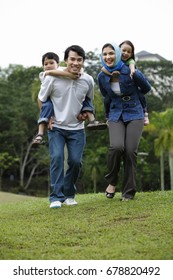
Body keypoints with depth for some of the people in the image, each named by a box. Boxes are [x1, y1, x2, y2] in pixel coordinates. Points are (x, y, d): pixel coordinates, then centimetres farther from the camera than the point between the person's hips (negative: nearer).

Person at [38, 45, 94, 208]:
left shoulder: (88, 81, -5)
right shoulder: (52, 78, -14)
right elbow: (41, 99, 1)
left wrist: (86, 113, 1)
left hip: (77, 128, 2)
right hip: (56, 127, -2)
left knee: (75, 161, -5)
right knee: (57, 157, -17)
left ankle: (69, 194, 15)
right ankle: (56, 197, -13)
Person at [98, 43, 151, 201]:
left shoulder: (131, 73, -14)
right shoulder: (102, 77, -2)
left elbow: (146, 88, 6)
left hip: (134, 115, -2)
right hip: (115, 116, 2)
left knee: (130, 151, -11)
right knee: (116, 147, -23)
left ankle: (129, 192, 3)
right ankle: (112, 181, 0)